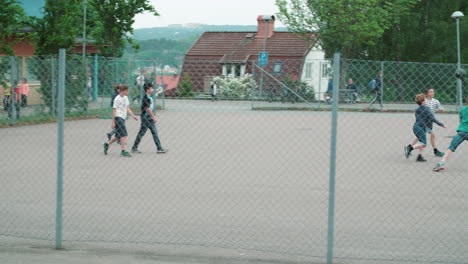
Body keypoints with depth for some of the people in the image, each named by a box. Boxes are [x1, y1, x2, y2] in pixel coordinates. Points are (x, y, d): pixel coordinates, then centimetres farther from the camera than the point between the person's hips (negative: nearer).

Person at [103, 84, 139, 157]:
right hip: (118, 117, -9)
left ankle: (107, 144, 31)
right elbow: (114, 110, -13)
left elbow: (127, 108, 19)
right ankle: (123, 151, -11)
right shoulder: (117, 99, -13)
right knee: (124, 135, -14)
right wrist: (113, 122, -15)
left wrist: (133, 115, 9)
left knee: (118, 136, 13)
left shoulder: (125, 97, 12)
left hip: (122, 118, 9)